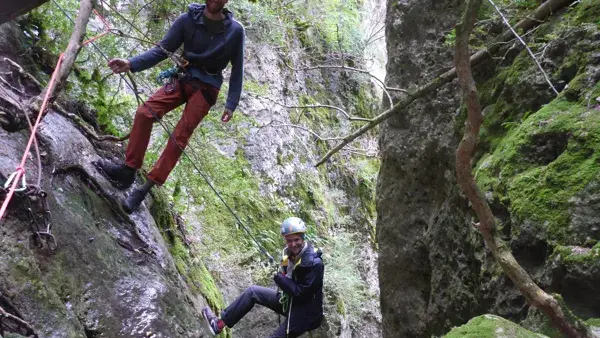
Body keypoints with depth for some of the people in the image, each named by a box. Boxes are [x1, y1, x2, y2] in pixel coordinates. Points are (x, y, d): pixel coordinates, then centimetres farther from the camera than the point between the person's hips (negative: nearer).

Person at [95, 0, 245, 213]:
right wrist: (132, 64, -20)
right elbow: (163, 50, -5)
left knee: (179, 137, -13)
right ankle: (128, 170, -5)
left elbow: (237, 69, 0)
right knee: (145, 112, -16)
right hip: (184, 78, 3)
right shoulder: (187, 20, -3)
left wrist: (231, 104, -6)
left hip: (207, 88, -3)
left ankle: (146, 189, -9)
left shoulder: (235, 31, -6)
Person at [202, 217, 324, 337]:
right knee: (253, 291, 6)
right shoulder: (289, 253, -2)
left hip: (305, 312, -8)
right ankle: (220, 324, 11)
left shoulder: (314, 263, -26)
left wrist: (278, 277, -22)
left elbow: (301, 293, -27)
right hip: (288, 301, 8)